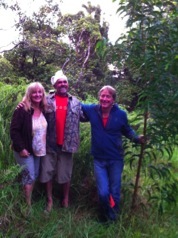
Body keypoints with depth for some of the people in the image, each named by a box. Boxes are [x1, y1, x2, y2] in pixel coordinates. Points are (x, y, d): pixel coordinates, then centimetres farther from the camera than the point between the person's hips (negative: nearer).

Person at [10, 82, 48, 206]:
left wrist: (44, 147, 7)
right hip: (25, 150, -6)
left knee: (35, 176, 14)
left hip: (38, 150, 6)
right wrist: (21, 148, -21)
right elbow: (14, 130, -18)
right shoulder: (22, 110, -16)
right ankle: (28, 205, 13)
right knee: (29, 176, -3)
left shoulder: (44, 110, 2)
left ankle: (29, 200, 31)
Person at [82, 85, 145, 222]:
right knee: (103, 193, -2)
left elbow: (127, 131, 7)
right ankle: (105, 217, 30)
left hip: (116, 160, 0)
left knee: (115, 193, 11)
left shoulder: (121, 114, -9)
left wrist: (137, 138, -10)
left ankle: (113, 219, 39)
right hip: (99, 160, 0)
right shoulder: (92, 110, -7)